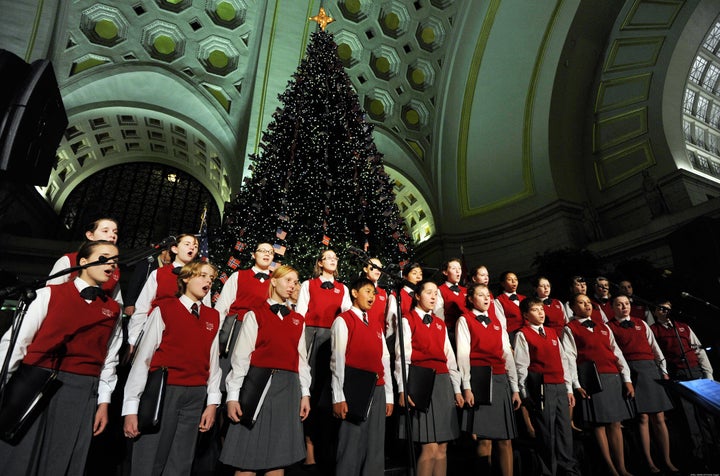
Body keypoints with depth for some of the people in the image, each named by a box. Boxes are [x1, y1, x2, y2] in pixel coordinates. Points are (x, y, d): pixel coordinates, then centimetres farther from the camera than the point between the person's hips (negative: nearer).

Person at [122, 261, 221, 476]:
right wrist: (131, 407, -8)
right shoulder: (164, 310, -4)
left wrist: (212, 402, 4)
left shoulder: (213, 317, 9)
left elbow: (213, 361, 7)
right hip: (163, 392, -4)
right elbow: (142, 358, -6)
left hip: (196, 397, 4)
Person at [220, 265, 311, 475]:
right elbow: (241, 356, -4)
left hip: (289, 388, 4)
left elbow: (302, 358, 13)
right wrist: (233, 395, -9)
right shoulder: (255, 315, 1)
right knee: (248, 456, 0)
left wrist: (305, 393, 8)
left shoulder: (298, 321, 15)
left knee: (280, 457, 7)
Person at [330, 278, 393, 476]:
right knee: (351, 447, 1)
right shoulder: (343, 321, -3)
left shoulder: (377, 324, 16)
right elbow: (337, 361, -9)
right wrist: (338, 398, -14)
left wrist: (389, 396, 10)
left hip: (377, 392, 6)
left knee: (375, 448, 11)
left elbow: (384, 359, 14)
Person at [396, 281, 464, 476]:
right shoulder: (407, 320, 1)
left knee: (442, 448, 7)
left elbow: (449, 357, 18)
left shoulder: (440, 324, 19)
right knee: (430, 448, -8)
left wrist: (457, 388, 13)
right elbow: (402, 356, -6)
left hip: (443, 383, 6)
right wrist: (403, 389, -14)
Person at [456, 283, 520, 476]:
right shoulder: (464, 320, 1)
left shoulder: (496, 322, 17)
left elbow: (507, 354, 14)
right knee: (485, 439, -2)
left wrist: (515, 388, 8)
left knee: (506, 439, 5)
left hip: (501, 381, 5)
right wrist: (466, 387, -14)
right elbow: (463, 354, -7)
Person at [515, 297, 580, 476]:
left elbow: (563, 360, 16)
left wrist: (569, 388, 12)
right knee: (546, 432, 0)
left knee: (565, 430, 10)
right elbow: (521, 366, -5)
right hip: (541, 388, -6)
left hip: (560, 387, 6)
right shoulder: (523, 335, -3)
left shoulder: (552, 332, 16)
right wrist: (526, 395, -6)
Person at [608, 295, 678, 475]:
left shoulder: (641, 323, 17)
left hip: (651, 369, 4)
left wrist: (663, 370, 10)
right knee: (643, 417, -3)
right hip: (630, 371, -4)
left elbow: (654, 347, 16)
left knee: (659, 417, 4)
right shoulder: (610, 327, 2)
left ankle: (667, 461, 12)